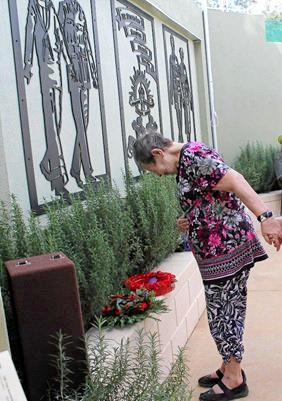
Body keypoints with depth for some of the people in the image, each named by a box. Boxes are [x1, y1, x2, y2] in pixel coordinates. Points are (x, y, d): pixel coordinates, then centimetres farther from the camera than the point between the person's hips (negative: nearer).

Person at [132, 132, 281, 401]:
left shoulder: (191, 155, -13)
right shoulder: (184, 164, 17)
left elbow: (234, 181, -24)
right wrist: (190, 221, 7)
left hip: (226, 248, -10)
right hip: (220, 250, 10)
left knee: (222, 313, 1)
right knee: (228, 310, 18)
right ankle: (229, 368, 32)